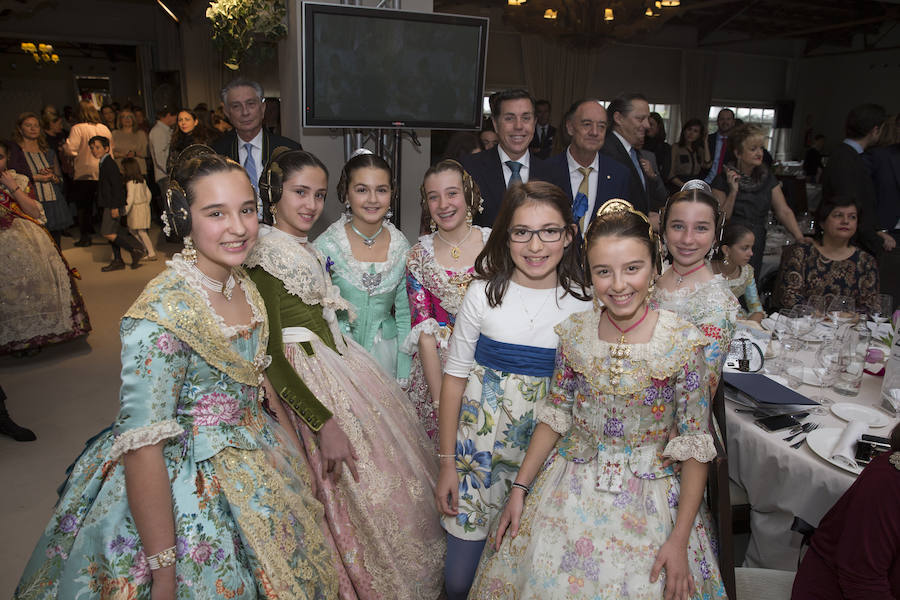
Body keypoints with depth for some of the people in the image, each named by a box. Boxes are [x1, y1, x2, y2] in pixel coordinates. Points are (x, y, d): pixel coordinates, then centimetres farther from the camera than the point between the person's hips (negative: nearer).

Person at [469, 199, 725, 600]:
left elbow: (695, 446, -10)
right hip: (569, 489, 2)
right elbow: (554, 415, 3)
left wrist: (679, 540, -12)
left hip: (646, 499, -2)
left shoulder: (683, 342, -14)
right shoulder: (574, 333, -6)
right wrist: (520, 488, 0)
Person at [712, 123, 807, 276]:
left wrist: (800, 238, -12)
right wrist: (733, 192, -21)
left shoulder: (767, 177, 5)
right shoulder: (723, 179, -7)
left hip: (757, 247, 4)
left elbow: (784, 212, -1)